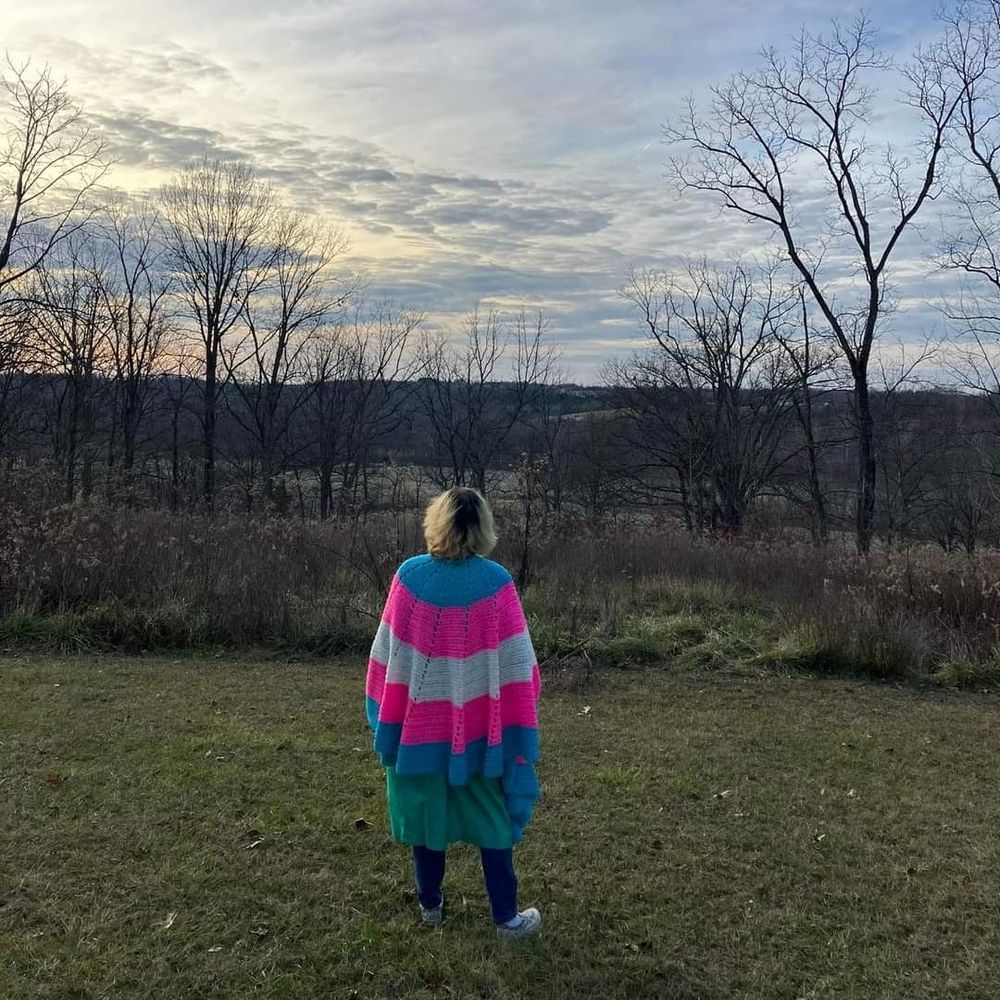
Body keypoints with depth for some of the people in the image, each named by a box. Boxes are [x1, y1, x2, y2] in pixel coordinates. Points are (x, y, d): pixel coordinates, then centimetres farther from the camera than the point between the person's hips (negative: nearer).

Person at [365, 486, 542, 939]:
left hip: (421, 722, 1)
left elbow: (387, 654, -3)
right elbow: (516, 661, -9)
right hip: (481, 725, -1)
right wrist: (520, 714, 2)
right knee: (492, 817, 12)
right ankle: (506, 916, 19)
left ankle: (430, 904, 30)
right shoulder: (495, 582, -13)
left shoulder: (409, 576, -10)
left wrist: (385, 714, 8)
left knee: (424, 811, 17)